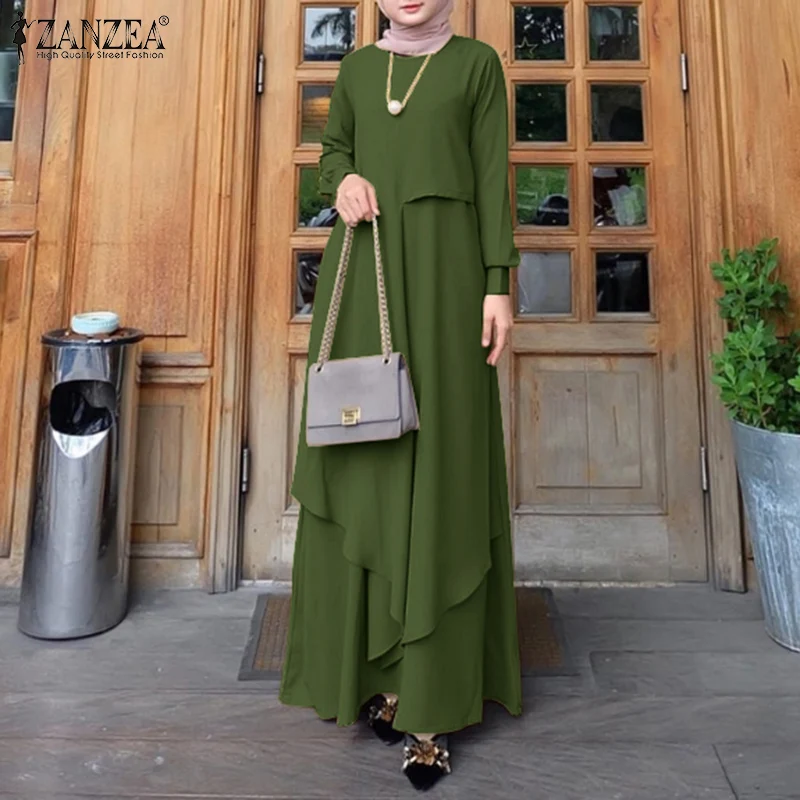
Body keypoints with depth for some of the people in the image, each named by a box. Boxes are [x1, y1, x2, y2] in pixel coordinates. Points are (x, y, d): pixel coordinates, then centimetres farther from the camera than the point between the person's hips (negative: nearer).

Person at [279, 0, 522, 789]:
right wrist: (344, 181, -3)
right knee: (362, 456, -1)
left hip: (442, 266, -3)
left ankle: (434, 697, 0)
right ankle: (373, 661, 13)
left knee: (440, 462, -8)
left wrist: (499, 285, -7)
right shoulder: (357, 66, 20)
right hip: (363, 267, 4)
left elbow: (494, 177, 3)